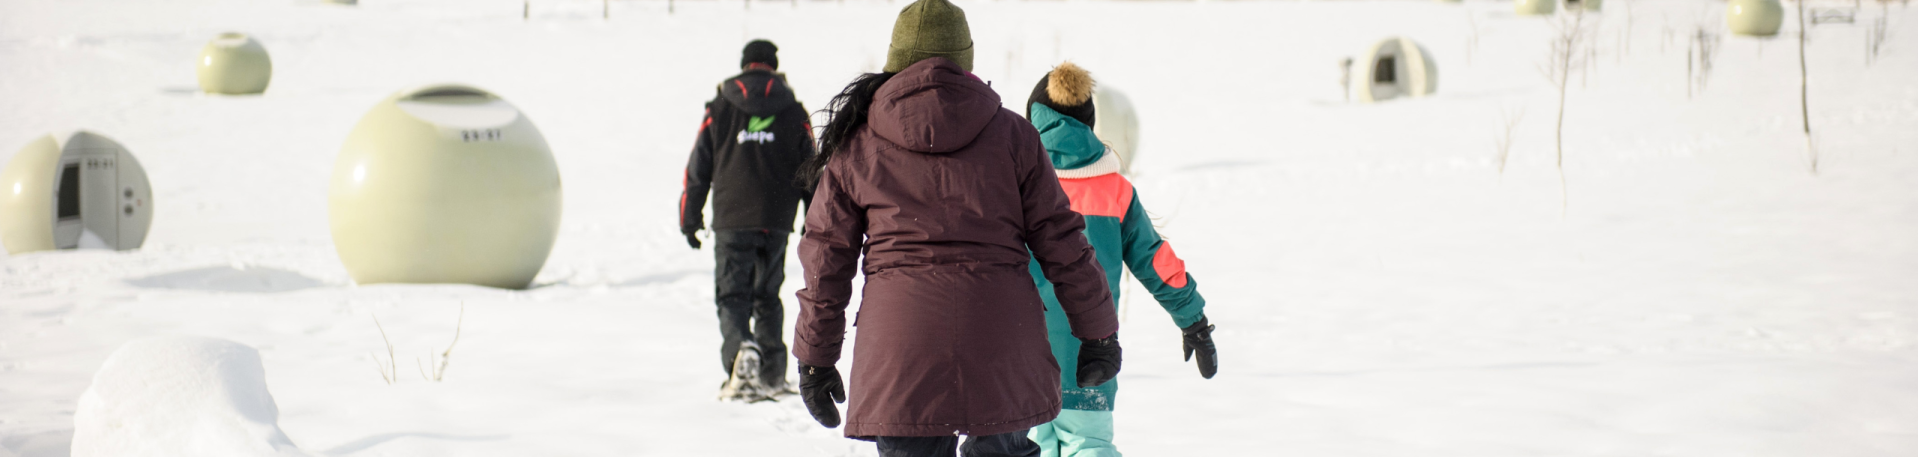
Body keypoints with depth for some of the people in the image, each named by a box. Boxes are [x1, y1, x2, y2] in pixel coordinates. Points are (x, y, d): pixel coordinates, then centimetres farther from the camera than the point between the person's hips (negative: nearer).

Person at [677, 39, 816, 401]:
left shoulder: (719, 110, 1)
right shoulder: (794, 113, 5)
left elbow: (698, 170, 3)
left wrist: (689, 219, 11)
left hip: (731, 222, -2)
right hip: (777, 223, 2)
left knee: (732, 296, -1)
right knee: (767, 296, 15)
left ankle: (741, 348, -30)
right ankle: (772, 374, 16)